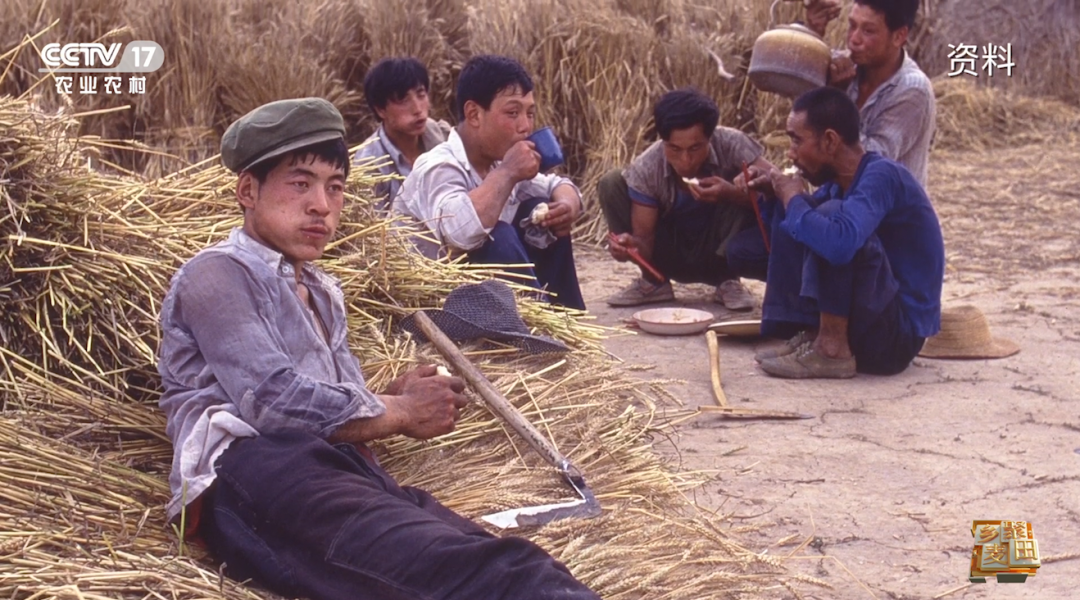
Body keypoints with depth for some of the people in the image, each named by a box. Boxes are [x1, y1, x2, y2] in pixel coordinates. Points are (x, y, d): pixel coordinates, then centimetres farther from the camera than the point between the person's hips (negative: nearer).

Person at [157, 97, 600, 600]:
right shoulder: (215, 274, 6)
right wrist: (400, 412, 2)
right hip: (246, 469, -7)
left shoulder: (322, 293, 33)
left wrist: (395, 398, 3)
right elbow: (275, 403, -8)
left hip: (330, 466, 7)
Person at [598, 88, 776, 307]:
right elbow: (644, 236, -17)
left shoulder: (731, 144, -23)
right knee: (612, 184, -17)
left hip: (720, 253, -1)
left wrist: (732, 194, -45)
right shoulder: (645, 170, -21)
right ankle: (653, 282, -1)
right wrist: (632, 245, -42)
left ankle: (728, 280, -8)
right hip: (673, 257, 2)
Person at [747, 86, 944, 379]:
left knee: (831, 213, -24)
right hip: (862, 323, 9)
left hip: (897, 334, -9)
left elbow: (839, 243, -39)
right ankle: (811, 333, -1)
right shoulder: (840, 181, 4)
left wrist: (794, 199, -21)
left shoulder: (881, 175, -21)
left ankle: (833, 350, -18)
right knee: (795, 215, 7)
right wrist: (780, 194, -2)